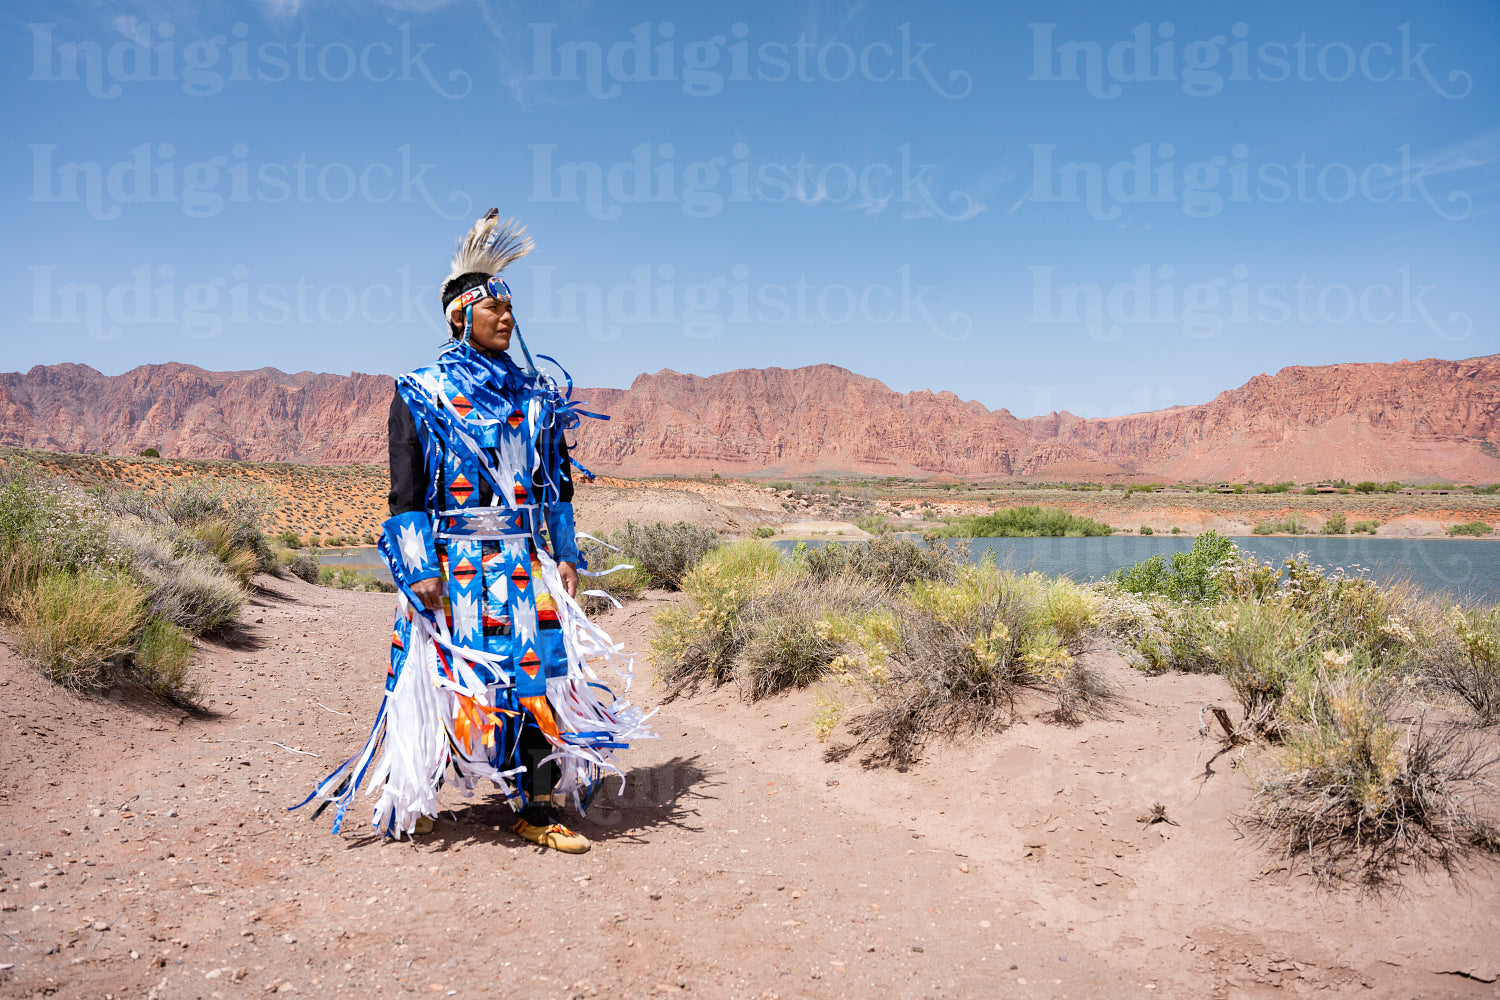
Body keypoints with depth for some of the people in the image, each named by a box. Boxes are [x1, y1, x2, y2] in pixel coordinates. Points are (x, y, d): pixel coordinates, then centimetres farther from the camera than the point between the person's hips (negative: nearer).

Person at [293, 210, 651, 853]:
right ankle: (410, 799, 24)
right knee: (442, 677, 2)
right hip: (452, 562, -3)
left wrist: (566, 556, 7)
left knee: (535, 674, -1)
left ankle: (537, 808, 9)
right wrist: (420, 570, -12)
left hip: (524, 560, 3)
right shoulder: (421, 394, 1)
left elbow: (557, 481, 14)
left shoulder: (536, 394, 12)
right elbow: (407, 491, -4)